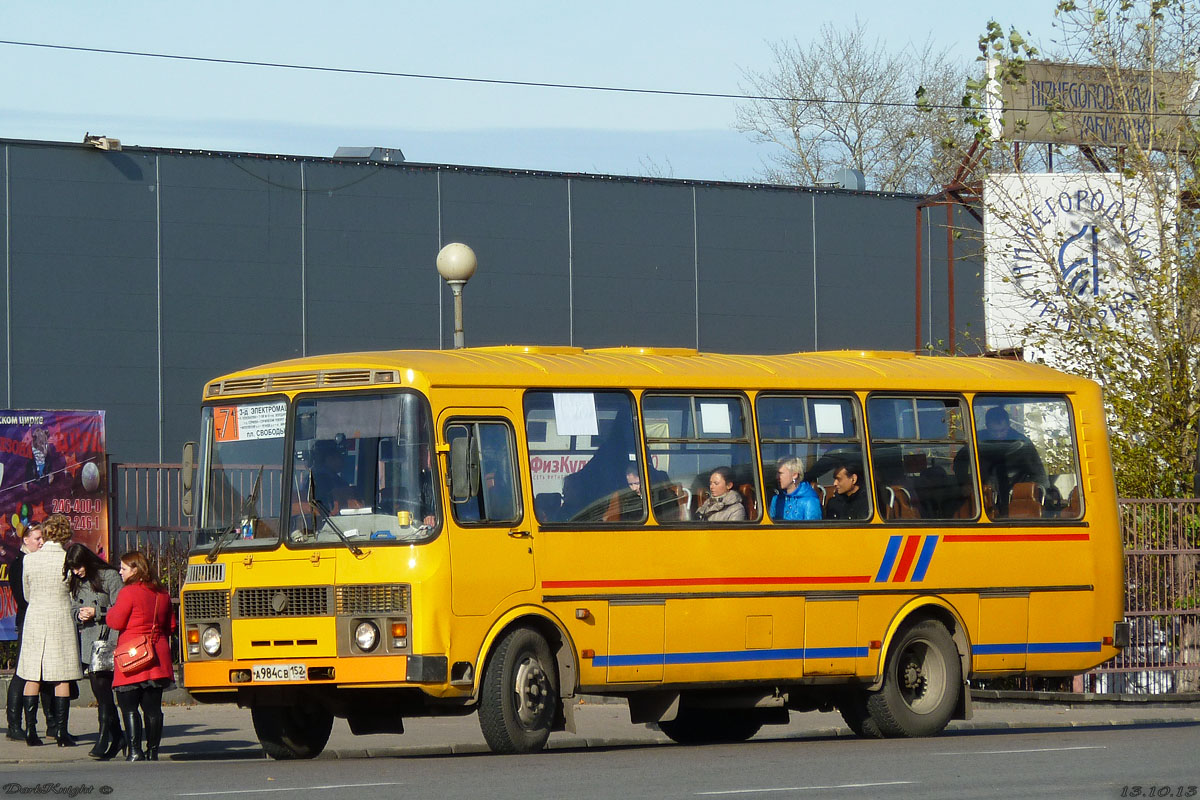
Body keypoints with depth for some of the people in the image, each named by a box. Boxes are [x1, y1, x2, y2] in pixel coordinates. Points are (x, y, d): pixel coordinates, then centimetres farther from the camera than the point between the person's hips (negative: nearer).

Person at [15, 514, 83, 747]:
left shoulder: (30, 559, -1)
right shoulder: (69, 559, -8)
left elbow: (27, 595, 10)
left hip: (34, 620, 2)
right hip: (61, 621, -2)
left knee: (32, 678, 6)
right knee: (62, 680, 1)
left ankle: (30, 730, 3)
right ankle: (61, 732, -2)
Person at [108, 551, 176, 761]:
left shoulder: (129, 592, -11)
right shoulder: (162, 594, 11)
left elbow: (116, 622, -10)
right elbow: (170, 626, 16)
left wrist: (111, 611, 10)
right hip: (158, 661, 6)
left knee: (129, 708, -3)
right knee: (153, 708, 8)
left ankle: (134, 751, -10)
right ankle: (153, 750, 9)